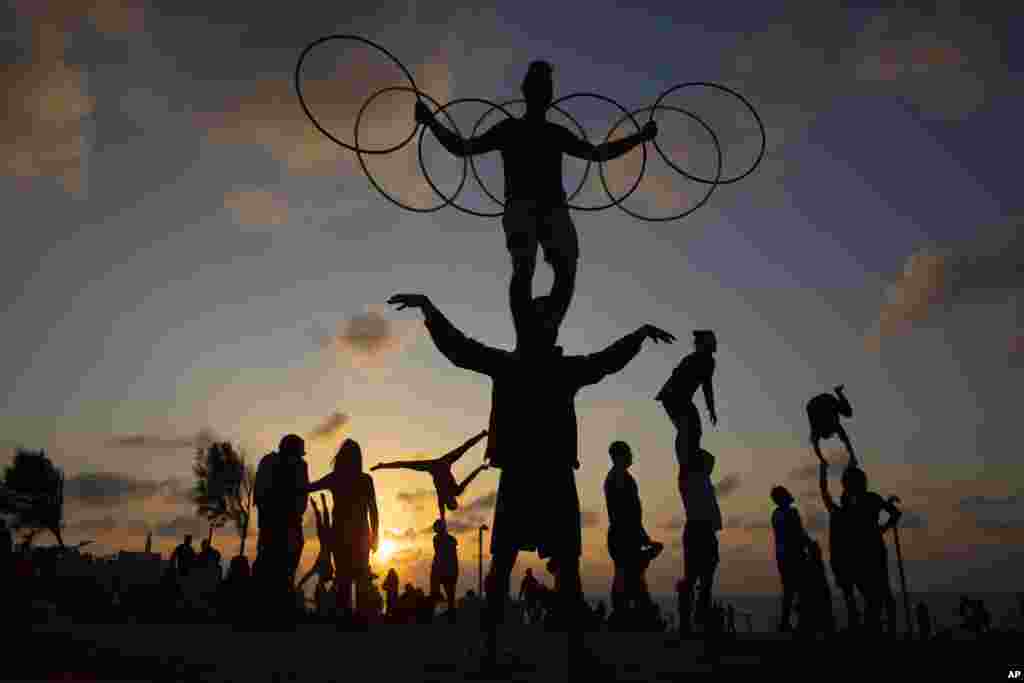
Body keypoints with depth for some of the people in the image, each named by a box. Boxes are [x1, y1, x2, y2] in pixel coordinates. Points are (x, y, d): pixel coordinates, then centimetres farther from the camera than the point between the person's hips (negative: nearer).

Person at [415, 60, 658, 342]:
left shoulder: (558, 133, 25)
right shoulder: (509, 129, 16)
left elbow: (598, 153, 32)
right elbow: (462, 148, 14)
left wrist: (641, 136, 32)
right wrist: (432, 123, 4)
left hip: (554, 208, 4)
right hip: (521, 206, -3)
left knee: (567, 270, -18)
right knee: (524, 267, -25)